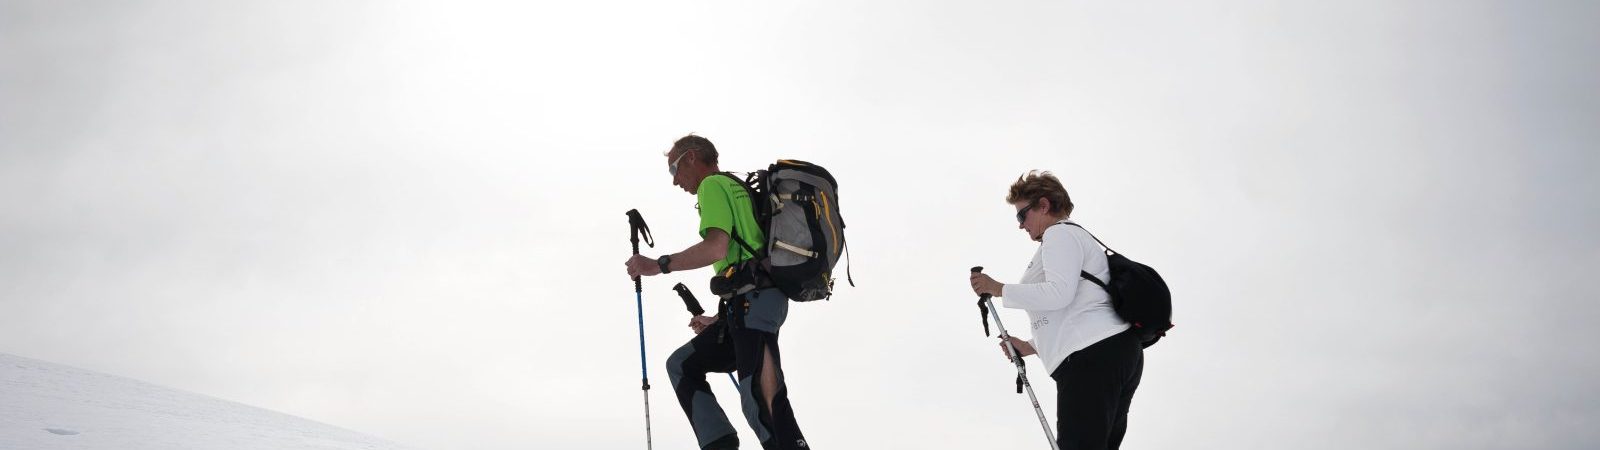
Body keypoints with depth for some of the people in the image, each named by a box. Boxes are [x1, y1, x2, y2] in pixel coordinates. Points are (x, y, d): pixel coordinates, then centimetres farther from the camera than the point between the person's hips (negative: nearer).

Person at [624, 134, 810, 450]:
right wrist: (719, 319, 34)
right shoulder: (739, 189, 30)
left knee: (761, 400, -18)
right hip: (752, 302, 10)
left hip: (752, 299, -10)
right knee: (681, 364, 13)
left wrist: (658, 265, -6)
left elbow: (716, 247, -14)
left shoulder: (713, 184, 2)